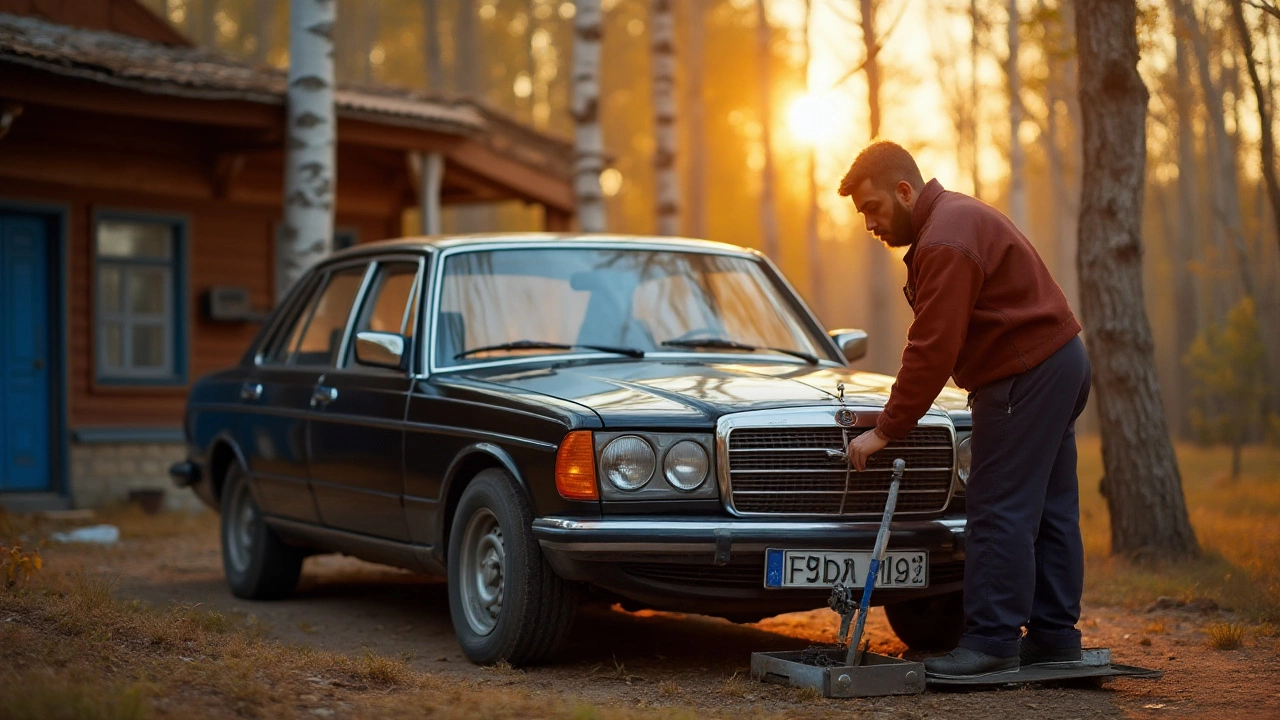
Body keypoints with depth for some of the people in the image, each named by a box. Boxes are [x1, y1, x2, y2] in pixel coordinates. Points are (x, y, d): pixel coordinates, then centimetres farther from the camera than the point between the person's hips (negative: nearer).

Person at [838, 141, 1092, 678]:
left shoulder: (946, 242, -19)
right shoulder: (955, 216, 16)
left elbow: (932, 350, -22)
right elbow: (932, 343, 16)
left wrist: (886, 431, -16)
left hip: (1026, 375, -11)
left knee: (999, 510, -9)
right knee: (1048, 510, 12)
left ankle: (992, 642, -6)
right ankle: (1054, 638, 18)